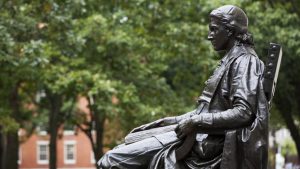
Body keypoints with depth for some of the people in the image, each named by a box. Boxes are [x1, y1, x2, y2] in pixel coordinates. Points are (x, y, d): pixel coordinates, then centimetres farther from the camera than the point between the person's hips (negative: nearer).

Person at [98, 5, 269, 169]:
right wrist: (174, 120, 15)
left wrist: (196, 122, -21)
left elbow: (243, 113, -21)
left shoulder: (244, 61, -10)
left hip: (209, 145, -10)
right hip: (205, 137, 10)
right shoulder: (232, 61, 20)